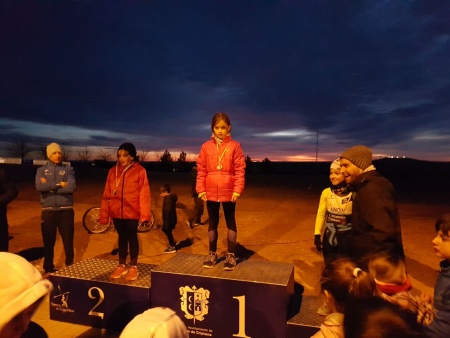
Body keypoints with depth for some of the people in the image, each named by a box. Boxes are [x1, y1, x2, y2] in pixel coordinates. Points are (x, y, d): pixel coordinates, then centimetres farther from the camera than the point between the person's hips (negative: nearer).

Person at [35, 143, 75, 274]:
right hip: (48, 211, 1)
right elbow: (39, 187, -13)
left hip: (66, 210, -1)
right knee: (48, 242, 11)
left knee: (68, 241, 6)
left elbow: (71, 187, -13)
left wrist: (50, 187, -11)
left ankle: (70, 267, 24)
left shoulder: (68, 169, 3)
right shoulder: (41, 170, 6)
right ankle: (49, 269, 28)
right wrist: (59, 184, -13)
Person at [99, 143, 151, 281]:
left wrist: (144, 214, -12)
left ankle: (133, 267, 22)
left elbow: (144, 194, -9)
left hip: (132, 212, -4)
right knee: (122, 238, 16)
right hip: (116, 212, 4)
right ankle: (121, 266, 29)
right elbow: (107, 194, 6)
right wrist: (103, 214, 6)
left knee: (132, 238, 8)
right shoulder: (113, 171, 5)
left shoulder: (139, 171, -7)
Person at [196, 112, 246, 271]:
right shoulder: (206, 146, 2)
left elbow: (240, 170, -6)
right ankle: (212, 254, 29)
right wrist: (201, 189, -4)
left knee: (230, 222, 11)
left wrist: (237, 189, -12)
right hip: (211, 192, 2)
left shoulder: (235, 146, -4)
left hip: (229, 192, -2)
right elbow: (201, 169, 2)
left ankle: (231, 255, 23)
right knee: (212, 223, 14)